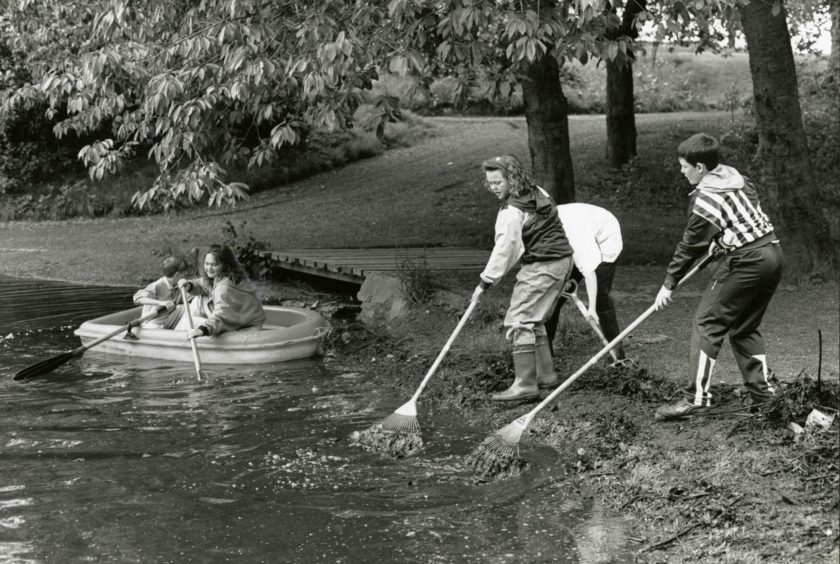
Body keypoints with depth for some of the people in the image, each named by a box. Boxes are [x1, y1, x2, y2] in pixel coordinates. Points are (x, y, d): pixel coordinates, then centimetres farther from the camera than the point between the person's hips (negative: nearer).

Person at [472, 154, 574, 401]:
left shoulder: (512, 211, -17)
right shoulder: (538, 193, 10)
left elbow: (504, 249, -19)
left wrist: (485, 281, -14)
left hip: (541, 267, -10)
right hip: (562, 260, 10)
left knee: (519, 320, -10)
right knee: (534, 320, 19)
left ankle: (525, 383, -15)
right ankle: (545, 372, 24)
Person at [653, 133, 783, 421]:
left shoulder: (706, 199, -15)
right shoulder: (734, 175, 8)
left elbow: (690, 246, -9)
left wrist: (669, 284, 0)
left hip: (746, 262, -9)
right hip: (773, 253, 9)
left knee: (707, 323, -4)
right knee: (745, 327, 19)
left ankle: (697, 396, -8)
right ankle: (762, 389, 19)